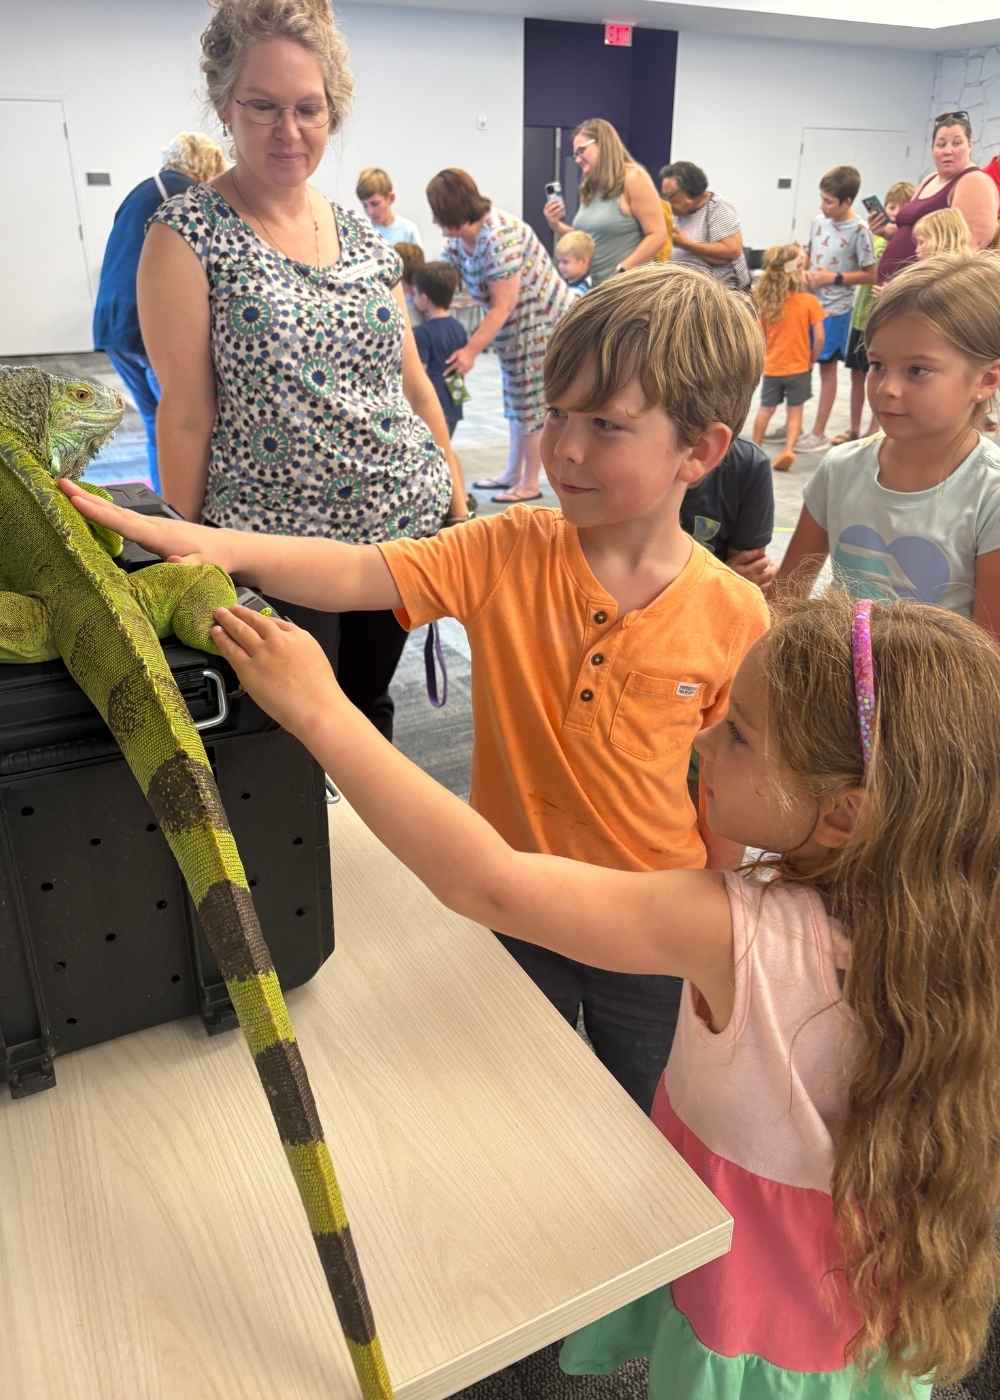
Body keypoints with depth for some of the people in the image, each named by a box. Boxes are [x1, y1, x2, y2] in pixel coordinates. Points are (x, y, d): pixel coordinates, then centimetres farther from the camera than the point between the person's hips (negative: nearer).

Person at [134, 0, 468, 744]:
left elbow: (411, 376, 13)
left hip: (406, 523, 5)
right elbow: (186, 416, -8)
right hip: (274, 544, -4)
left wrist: (455, 487, 11)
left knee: (369, 708, 18)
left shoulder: (363, 234, 7)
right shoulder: (188, 233, -7)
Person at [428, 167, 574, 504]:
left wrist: (470, 351, -27)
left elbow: (502, 307, -27)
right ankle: (513, 474, 25)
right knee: (518, 399, 15)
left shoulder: (498, 237, -27)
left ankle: (530, 483, 6)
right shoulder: (458, 239, 0)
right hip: (515, 327, 9)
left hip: (542, 321, -9)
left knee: (533, 401, -3)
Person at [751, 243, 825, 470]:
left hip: (771, 367, 3)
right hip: (799, 367, -2)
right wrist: (812, 361, 3)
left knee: (766, 409, 14)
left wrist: (765, 357, 12)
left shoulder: (766, 301, -5)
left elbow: (761, 337, 0)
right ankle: (788, 449, -4)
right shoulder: (809, 301, -12)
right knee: (795, 410, 7)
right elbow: (819, 338, -11)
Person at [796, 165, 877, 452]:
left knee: (827, 367, 3)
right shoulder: (818, 221, 3)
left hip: (835, 309, -5)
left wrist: (834, 278, -16)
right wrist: (806, 273, -5)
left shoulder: (859, 231, -12)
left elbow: (870, 275, -8)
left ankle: (819, 433, 10)